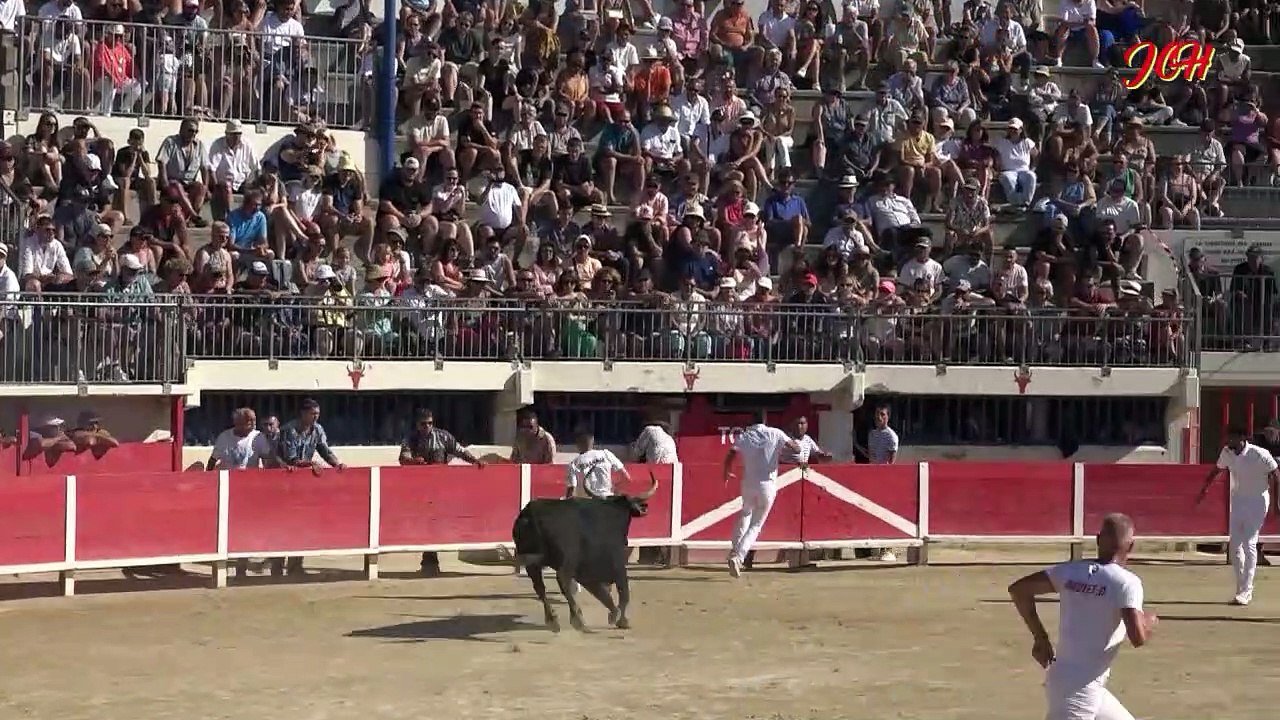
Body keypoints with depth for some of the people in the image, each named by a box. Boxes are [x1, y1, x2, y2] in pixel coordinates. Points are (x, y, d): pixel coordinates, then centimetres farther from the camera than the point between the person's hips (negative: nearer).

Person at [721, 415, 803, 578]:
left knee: (745, 514, 32)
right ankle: (738, 556, -13)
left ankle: (735, 550, 25)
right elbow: (796, 448, -6)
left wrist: (727, 473, 9)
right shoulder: (775, 434, -5)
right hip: (768, 486, -2)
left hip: (748, 484, 2)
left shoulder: (744, 436, -1)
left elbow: (730, 456, -10)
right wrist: (796, 442, 18)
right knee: (756, 525, 5)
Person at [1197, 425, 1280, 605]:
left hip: (1257, 501, -6)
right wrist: (1205, 489, 14)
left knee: (1249, 543, -12)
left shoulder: (1260, 455, -24)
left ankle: (1246, 590, -8)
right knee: (1234, 545, 5)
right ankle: (1242, 587, 18)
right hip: (1238, 500, 6)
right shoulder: (1227, 452, -9)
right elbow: (1217, 470, 11)